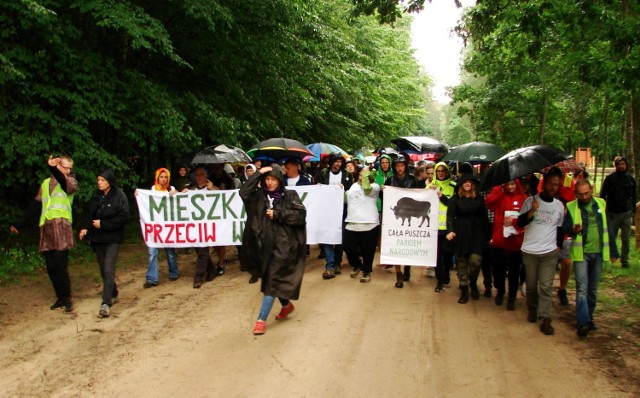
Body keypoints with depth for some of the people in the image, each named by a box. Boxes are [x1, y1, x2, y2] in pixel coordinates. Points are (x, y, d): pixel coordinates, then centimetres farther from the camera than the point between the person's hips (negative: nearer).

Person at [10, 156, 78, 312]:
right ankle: (60, 297, 16)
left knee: (60, 265, -11)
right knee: (50, 267, 5)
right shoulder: (46, 183, 20)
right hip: (46, 227, 5)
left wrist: (53, 168, -37)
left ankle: (67, 298, 0)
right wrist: (19, 224, 22)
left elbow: (69, 186, -21)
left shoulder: (70, 181, 6)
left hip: (61, 226, -5)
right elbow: (36, 206, 24)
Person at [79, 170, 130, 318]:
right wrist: (85, 228, -4)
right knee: (103, 270, 14)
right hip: (97, 238, 6)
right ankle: (113, 295, 31)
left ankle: (106, 303, -13)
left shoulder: (119, 196, -10)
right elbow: (89, 213, 12)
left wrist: (103, 224, -17)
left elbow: (123, 217, -16)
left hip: (112, 238, -6)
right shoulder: (96, 195, 7)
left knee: (109, 270, -13)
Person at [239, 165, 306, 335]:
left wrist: (278, 214, -14)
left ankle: (261, 319, -5)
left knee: (272, 281, -7)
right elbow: (244, 192, -11)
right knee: (272, 279, 16)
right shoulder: (259, 196, 7)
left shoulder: (290, 196, 0)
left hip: (283, 245, -5)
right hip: (265, 244, 5)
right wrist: (258, 174, -13)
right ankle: (286, 305, 40)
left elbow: (300, 214, -10)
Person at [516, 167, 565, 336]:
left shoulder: (559, 205, 8)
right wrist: (532, 211, -23)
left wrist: (559, 245, 11)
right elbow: (520, 222, -9)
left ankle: (545, 319, -4)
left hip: (550, 252, 1)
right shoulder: (530, 201, -2)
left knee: (546, 286, -5)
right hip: (529, 251, -1)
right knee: (531, 285, 9)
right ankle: (532, 310, 30)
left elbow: (560, 228, 19)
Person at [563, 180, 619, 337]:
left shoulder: (601, 204, 6)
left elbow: (607, 228, 10)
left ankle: (589, 318, 25)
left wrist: (613, 251, 10)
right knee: (582, 289, -9)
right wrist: (573, 230, -36)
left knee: (593, 290, 12)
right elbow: (565, 226, -12)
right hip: (581, 253, -3)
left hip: (598, 253, 3)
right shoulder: (571, 207, -3)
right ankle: (583, 323, -11)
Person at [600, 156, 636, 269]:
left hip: (626, 213, 2)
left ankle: (624, 260, 11)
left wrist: (633, 211, 8)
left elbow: (634, 196, 13)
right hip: (612, 213, -2)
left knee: (626, 239, 3)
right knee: (610, 238, 3)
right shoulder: (610, 178, 0)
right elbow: (602, 195, 1)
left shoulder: (631, 179, 7)